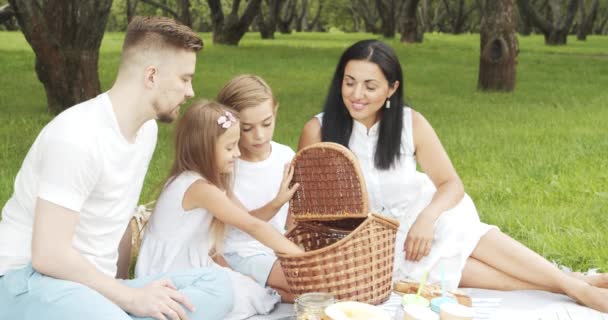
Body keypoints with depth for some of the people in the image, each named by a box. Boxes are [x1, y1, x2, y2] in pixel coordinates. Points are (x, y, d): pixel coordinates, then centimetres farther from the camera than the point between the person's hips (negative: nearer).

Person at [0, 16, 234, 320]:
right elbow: (49, 255, -21)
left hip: (94, 285, 9)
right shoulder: (78, 135, -18)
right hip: (31, 280, -9)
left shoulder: (147, 129, 9)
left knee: (216, 282, -14)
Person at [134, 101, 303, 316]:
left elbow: (248, 219, 6)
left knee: (251, 287, 5)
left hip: (188, 269, 9)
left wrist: (277, 202, -12)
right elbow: (253, 227, -26)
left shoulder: (210, 181, 6)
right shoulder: (199, 187, -25)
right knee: (245, 296, -10)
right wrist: (300, 256, -24)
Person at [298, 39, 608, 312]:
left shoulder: (411, 123, -5)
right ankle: (577, 286, -31)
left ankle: (577, 285, -31)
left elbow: (452, 184, -5)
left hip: (414, 223, 2)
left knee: (453, 227, -30)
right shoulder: (317, 131, -10)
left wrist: (426, 218, -24)